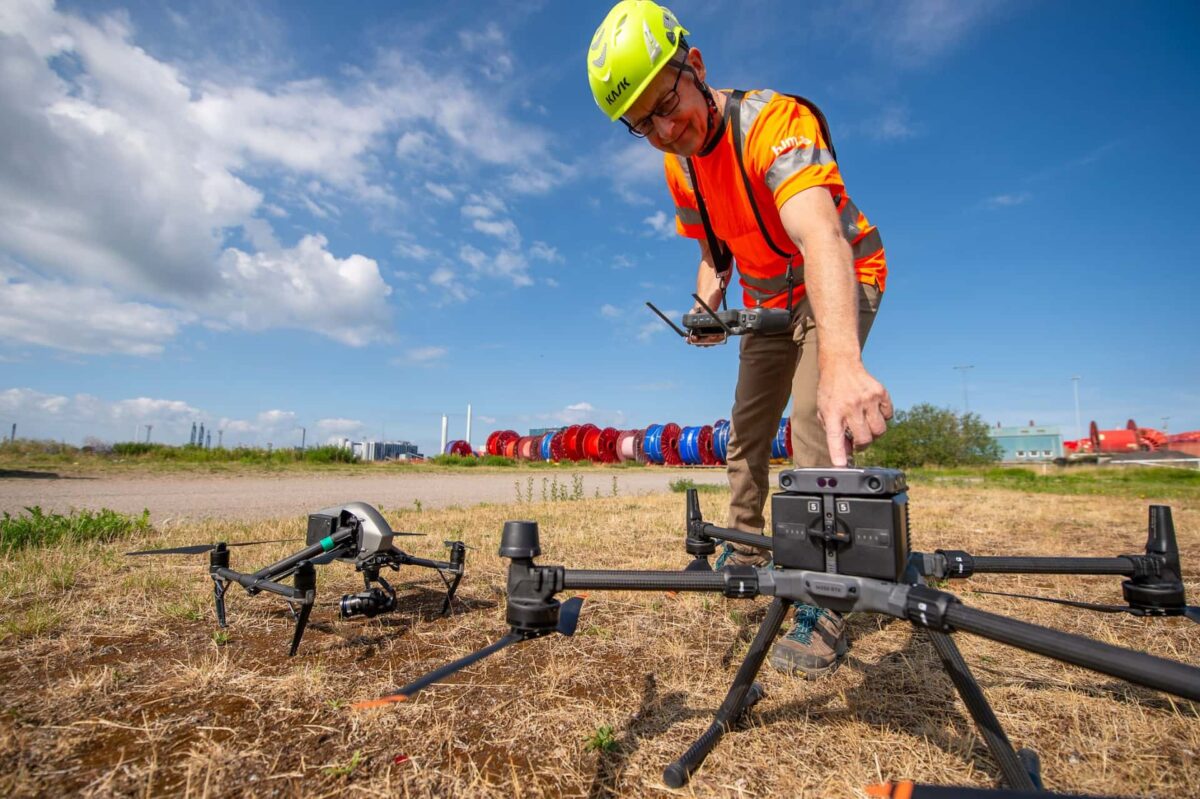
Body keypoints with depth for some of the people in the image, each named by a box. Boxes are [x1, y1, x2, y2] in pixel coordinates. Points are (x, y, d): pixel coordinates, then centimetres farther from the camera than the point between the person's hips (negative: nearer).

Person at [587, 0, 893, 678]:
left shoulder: (774, 123, -29)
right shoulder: (680, 168, -5)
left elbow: (821, 240, -47)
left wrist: (839, 360, -63)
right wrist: (708, 307, -13)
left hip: (839, 282, -7)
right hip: (769, 300, 7)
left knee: (815, 424, -25)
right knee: (747, 429, 9)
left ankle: (824, 607, -14)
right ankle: (748, 548, 28)